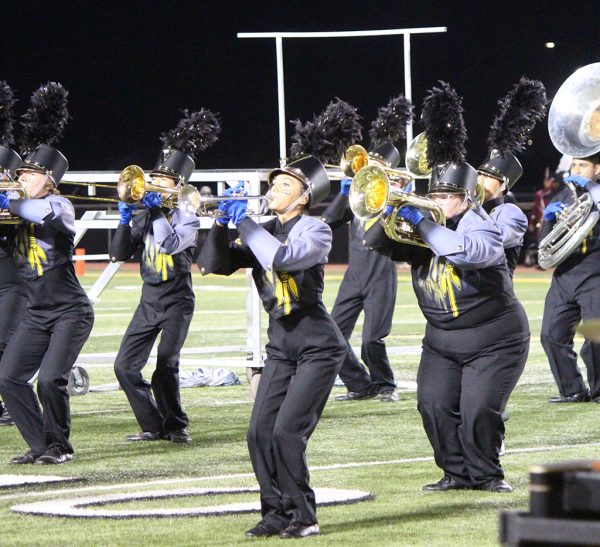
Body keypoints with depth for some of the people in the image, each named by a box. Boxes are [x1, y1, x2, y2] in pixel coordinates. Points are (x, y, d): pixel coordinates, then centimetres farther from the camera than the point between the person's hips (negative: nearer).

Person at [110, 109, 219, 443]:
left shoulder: (188, 216, -8)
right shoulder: (146, 215, 7)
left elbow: (171, 244, -27)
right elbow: (119, 254, 4)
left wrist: (158, 211, -20)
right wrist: (125, 219, -8)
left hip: (177, 301, -6)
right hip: (150, 300, 6)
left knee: (166, 365, -17)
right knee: (125, 366, -1)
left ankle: (176, 425, 1)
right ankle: (154, 426, 9)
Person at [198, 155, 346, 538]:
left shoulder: (315, 230, -7)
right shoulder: (264, 233, 12)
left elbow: (282, 257, -27)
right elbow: (214, 264, 6)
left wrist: (245, 223, -18)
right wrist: (223, 224, -8)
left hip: (317, 346, -7)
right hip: (281, 345, 7)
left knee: (287, 432, -15)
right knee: (260, 433, -2)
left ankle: (304, 517, -5)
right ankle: (277, 513, 7)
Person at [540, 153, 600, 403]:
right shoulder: (563, 197, 14)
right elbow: (546, 244, 14)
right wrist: (548, 217, -4)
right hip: (564, 277, 5)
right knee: (552, 335, -4)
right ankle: (573, 390, 8)